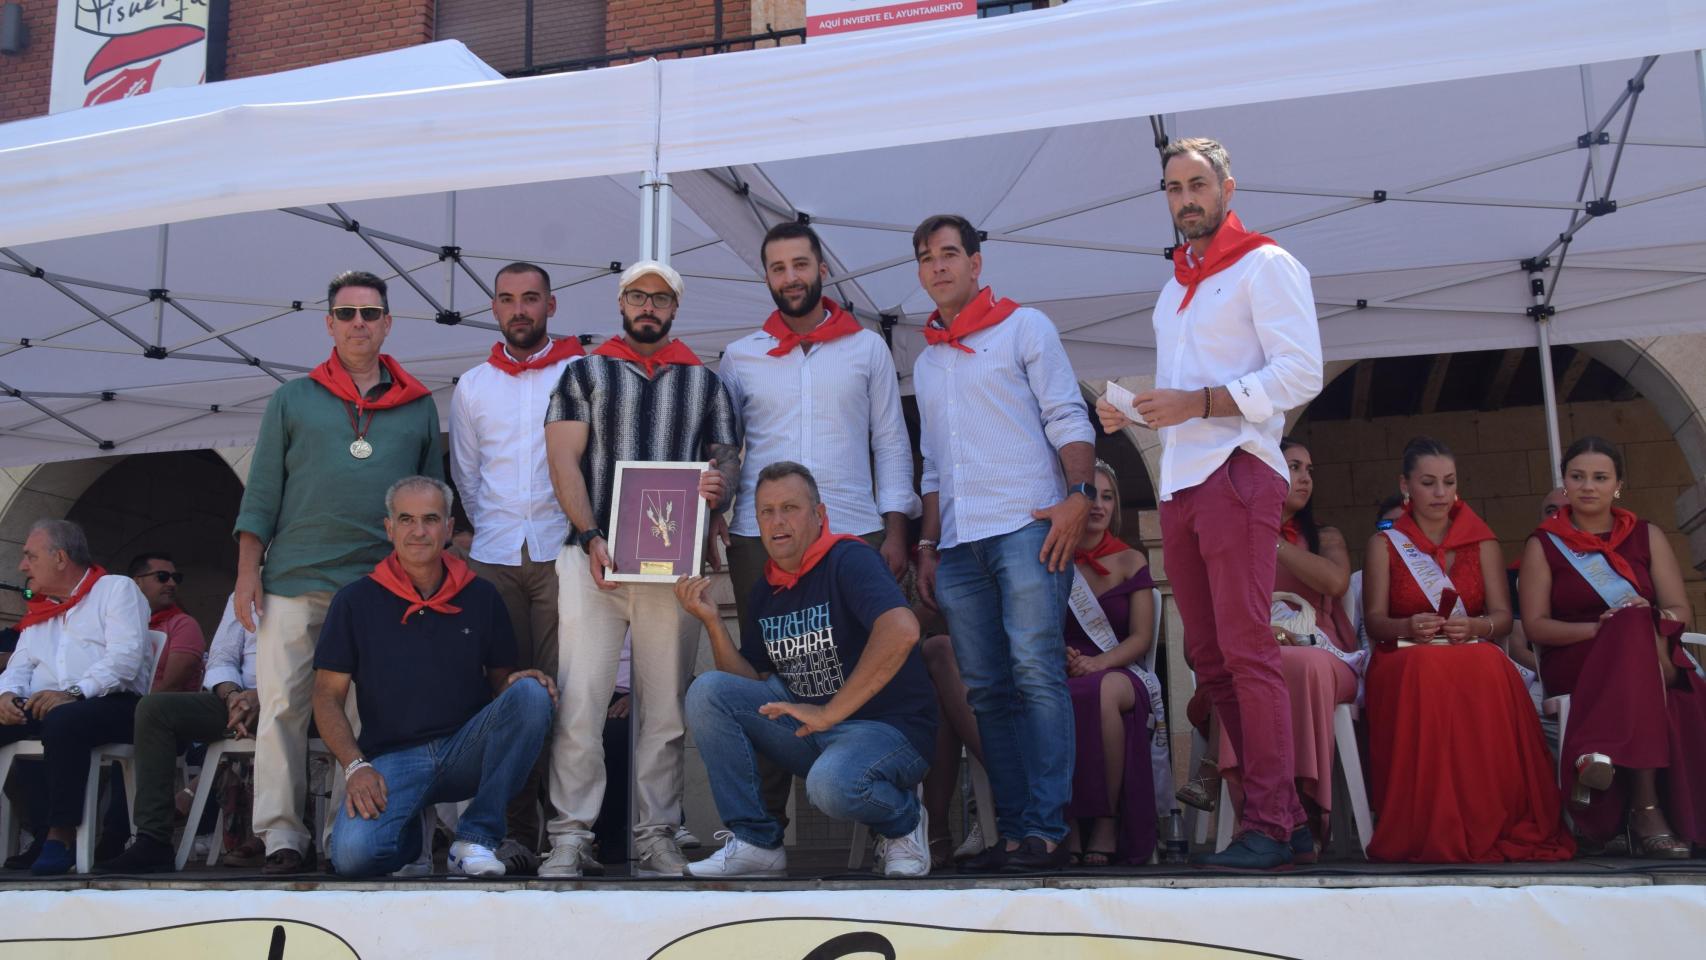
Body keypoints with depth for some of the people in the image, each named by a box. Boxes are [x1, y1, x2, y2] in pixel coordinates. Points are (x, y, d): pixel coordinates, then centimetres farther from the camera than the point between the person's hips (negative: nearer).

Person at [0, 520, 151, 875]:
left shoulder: (117, 589, 6)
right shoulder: (38, 612, 29)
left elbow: (125, 656, -9)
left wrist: (73, 692, -21)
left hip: (111, 703, -7)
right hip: (44, 708, 7)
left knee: (62, 722, -37)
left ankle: (61, 836, -30)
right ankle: (42, 834, -16)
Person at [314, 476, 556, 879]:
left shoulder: (481, 597, 8)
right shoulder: (356, 601, 3)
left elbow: (499, 679, 14)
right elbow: (328, 696, 3)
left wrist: (515, 683, -13)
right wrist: (355, 766, -13)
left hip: (466, 751, 2)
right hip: (392, 758, -2)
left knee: (531, 694, -26)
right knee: (353, 854, -30)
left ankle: (476, 837, -15)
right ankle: (412, 837, 10)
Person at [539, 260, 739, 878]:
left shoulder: (704, 381, 18)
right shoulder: (585, 374, 12)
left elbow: (726, 453, 13)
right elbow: (563, 460, 2)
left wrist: (720, 483, -13)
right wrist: (590, 537, -12)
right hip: (595, 555, -2)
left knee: (665, 705, 3)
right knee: (579, 700, -8)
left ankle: (656, 836, 10)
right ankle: (571, 837, -3)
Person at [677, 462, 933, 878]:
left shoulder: (848, 560, -11)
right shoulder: (764, 592, 12)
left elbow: (901, 630, -31)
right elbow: (750, 684, 11)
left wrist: (829, 714, -28)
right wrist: (712, 622, -4)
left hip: (888, 728, -7)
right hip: (807, 724, 7)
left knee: (832, 782, -38)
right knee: (707, 691, -9)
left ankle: (904, 821, -1)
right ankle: (755, 844, -5)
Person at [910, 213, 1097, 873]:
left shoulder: (1023, 327, 8)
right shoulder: (926, 361, 24)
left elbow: (1067, 416, -1)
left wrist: (1078, 496, -14)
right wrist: (928, 544, 17)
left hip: (1026, 526, -6)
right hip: (959, 543, 6)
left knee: (1036, 672, -13)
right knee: (986, 689, 1)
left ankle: (1046, 831, -13)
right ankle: (1013, 831, 3)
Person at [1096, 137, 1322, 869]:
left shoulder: (1264, 266, 0)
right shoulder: (1174, 286, 24)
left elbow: (1301, 373, -11)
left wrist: (1199, 403, -18)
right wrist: (1131, 413, 9)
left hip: (1235, 471, -8)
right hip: (1179, 482, 8)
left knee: (1245, 650, -12)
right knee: (1207, 657, 5)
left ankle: (1268, 825, -10)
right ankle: (1283, 809, 11)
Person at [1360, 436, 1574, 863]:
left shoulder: (1481, 541, 18)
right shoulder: (1384, 544, 14)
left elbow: (1502, 615, 5)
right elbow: (1374, 619, 2)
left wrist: (1473, 626, -20)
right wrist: (1409, 628, -22)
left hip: (1474, 656, 1)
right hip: (1405, 663, -1)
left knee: (1490, 668, -38)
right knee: (1426, 669, -40)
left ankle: (1489, 825, -32)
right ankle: (1429, 830, -34)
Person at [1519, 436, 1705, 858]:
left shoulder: (1647, 536, 15)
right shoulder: (1543, 545, 8)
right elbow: (1535, 625, 0)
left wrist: (1631, 631, -17)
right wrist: (1601, 628, -17)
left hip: (1650, 659, 2)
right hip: (1574, 665, -1)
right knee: (1634, 626, -36)